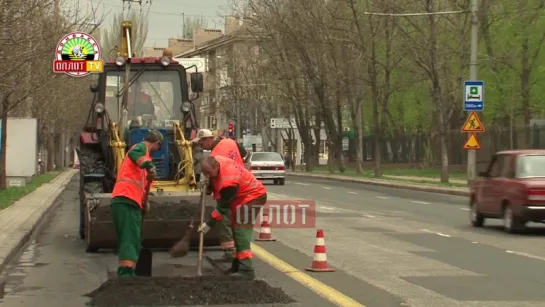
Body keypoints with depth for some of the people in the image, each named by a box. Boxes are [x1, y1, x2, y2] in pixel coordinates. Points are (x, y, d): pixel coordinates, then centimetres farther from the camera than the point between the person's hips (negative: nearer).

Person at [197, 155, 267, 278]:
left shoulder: (228, 181, -34)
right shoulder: (215, 161, -9)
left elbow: (223, 207, -26)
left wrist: (209, 224, -21)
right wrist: (207, 186, -3)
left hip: (252, 197, -10)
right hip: (242, 196, 10)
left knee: (241, 230, -19)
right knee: (236, 229, 14)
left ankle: (246, 269, -25)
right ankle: (238, 264, 23)